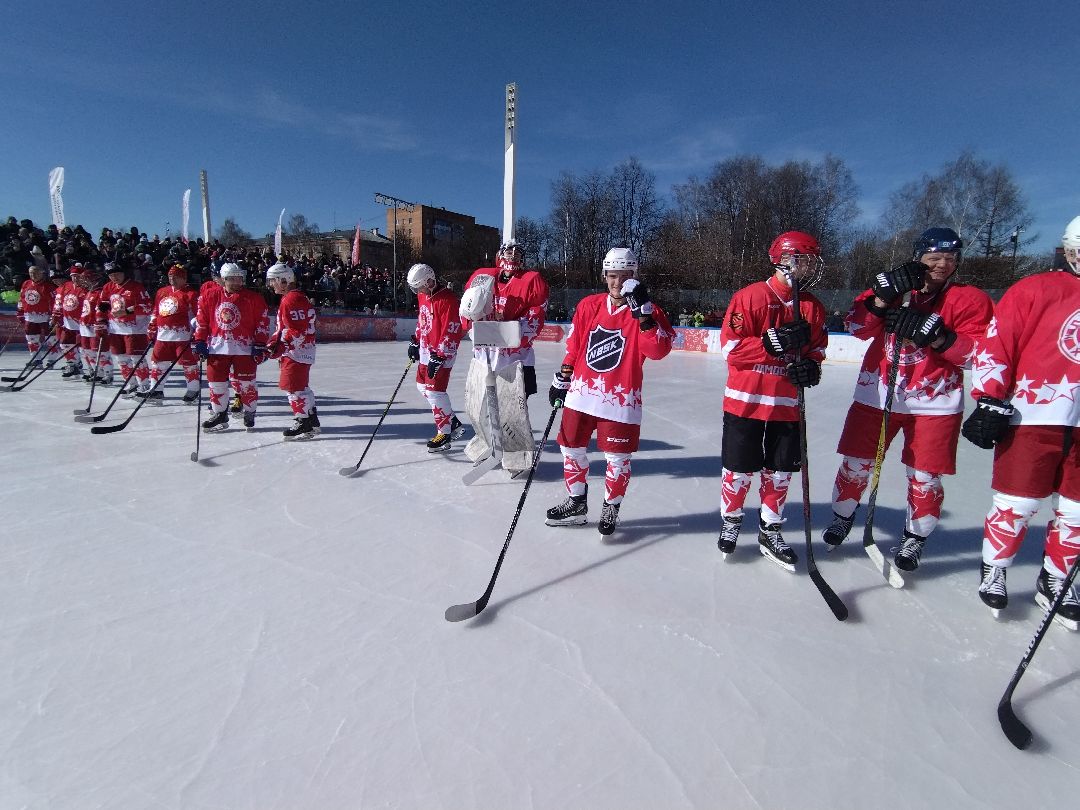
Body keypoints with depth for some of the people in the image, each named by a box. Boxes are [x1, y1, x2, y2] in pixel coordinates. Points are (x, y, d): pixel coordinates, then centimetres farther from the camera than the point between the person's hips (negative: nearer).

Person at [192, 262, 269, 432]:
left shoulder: (253, 298, -2)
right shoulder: (209, 295, 4)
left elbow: (262, 322, -2)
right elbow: (201, 319, 10)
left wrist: (259, 345, -6)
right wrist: (200, 341, 7)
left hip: (244, 347, -2)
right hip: (217, 347, 3)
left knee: (246, 383, -1)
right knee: (216, 381, 6)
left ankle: (250, 414, 16)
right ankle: (220, 415, 21)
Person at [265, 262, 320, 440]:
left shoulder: (292, 300, -17)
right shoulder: (292, 298, 17)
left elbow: (297, 331, -24)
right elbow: (283, 326, 24)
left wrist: (281, 346, -23)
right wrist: (275, 341, 14)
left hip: (297, 352, -11)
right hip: (292, 351, 11)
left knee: (293, 387, -8)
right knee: (300, 386, 15)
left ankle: (304, 423, -2)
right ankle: (311, 421, 23)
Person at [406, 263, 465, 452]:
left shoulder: (447, 300, -21)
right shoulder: (422, 296, 8)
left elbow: (452, 332, -24)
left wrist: (439, 358, -24)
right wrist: (415, 342, 18)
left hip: (442, 353, -10)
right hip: (426, 351, 10)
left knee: (434, 391, -10)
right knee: (423, 386, 15)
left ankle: (444, 433, 3)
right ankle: (454, 423, 22)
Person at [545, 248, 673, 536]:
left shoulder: (648, 311, -4)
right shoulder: (588, 305, 6)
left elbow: (659, 351, -18)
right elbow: (573, 346, 12)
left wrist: (643, 314, -26)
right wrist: (562, 379, 12)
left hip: (620, 400, -3)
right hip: (581, 393, 4)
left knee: (617, 457, 4)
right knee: (572, 448, 12)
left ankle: (611, 508, 27)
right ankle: (577, 502, 32)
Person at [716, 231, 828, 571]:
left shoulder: (812, 307, 8)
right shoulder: (750, 297, -10)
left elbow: (818, 348, 15)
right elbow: (731, 347, -15)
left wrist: (811, 367, -7)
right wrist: (774, 343, -25)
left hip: (787, 404, 5)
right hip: (745, 400, -5)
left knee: (780, 471, 11)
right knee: (740, 468, 6)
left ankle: (770, 531, 28)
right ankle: (731, 521, 28)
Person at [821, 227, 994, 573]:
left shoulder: (970, 299, 0)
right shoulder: (890, 286, 5)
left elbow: (975, 355, -8)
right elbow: (857, 327, -8)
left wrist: (936, 334, -22)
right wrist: (885, 296, -20)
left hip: (935, 403, 0)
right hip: (876, 395, 1)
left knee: (925, 477, 4)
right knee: (856, 464, 7)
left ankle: (915, 538, 25)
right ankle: (842, 516, 31)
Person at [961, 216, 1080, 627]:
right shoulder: (1035, 290, -3)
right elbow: (995, 344, -7)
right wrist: (989, 402, -12)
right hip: (1031, 415, -5)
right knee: (1017, 502, -2)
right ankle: (992, 571, 18)